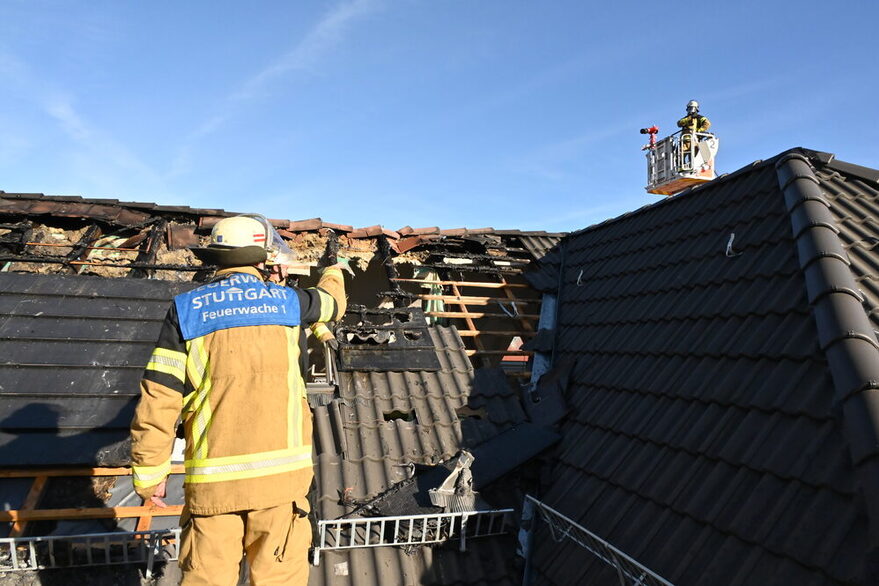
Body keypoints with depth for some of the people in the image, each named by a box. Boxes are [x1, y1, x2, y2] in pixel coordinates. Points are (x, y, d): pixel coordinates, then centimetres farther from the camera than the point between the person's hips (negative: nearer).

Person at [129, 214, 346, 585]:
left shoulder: (186, 310, 3)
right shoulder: (287, 301, 4)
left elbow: (157, 403, -1)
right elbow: (332, 303, 27)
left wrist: (148, 475, 9)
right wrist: (334, 274, 50)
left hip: (212, 481, 1)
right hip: (279, 474, 0)